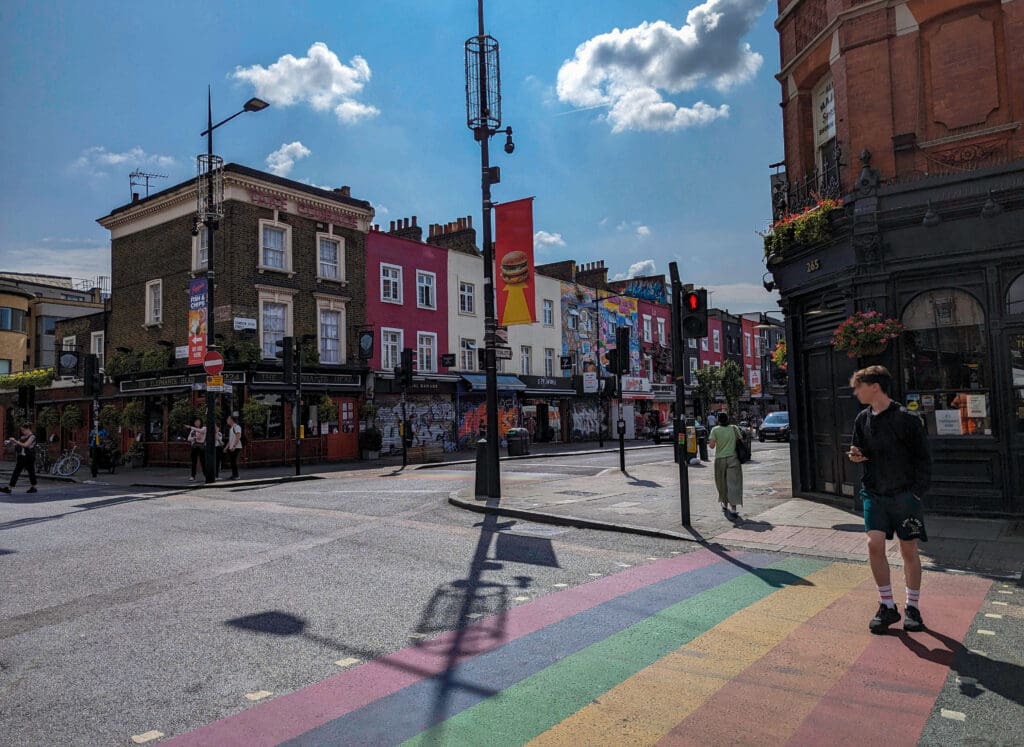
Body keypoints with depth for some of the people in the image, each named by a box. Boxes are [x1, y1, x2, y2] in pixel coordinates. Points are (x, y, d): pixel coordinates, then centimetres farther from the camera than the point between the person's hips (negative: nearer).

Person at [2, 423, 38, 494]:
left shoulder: (32, 436, -10)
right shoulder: (23, 436, 13)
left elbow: (25, 445, -20)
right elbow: (19, 445, 14)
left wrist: (15, 441, -17)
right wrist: (12, 442, -1)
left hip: (29, 458, -8)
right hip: (21, 457, 8)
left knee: (31, 472, 4)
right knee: (16, 472, 2)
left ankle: (33, 487, 17)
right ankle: (9, 488, 0)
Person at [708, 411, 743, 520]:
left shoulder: (715, 430, -5)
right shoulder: (734, 428, 2)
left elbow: (712, 445, -12)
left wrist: (710, 442, 9)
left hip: (720, 459, 0)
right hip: (733, 458, 0)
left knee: (722, 483, 16)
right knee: (733, 484, -3)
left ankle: (725, 505, 31)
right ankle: (733, 509, -11)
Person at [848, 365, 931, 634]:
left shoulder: (906, 418, -11)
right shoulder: (863, 419, 4)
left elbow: (923, 459, -7)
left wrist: (916, 492, -11)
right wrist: (857, 456, -5)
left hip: (904, 494, -4)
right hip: (874, 493, 4)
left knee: (909, 550, 5)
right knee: (874, 545, -6)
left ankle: (913, 607, 21)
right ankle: (887, 606, 8)